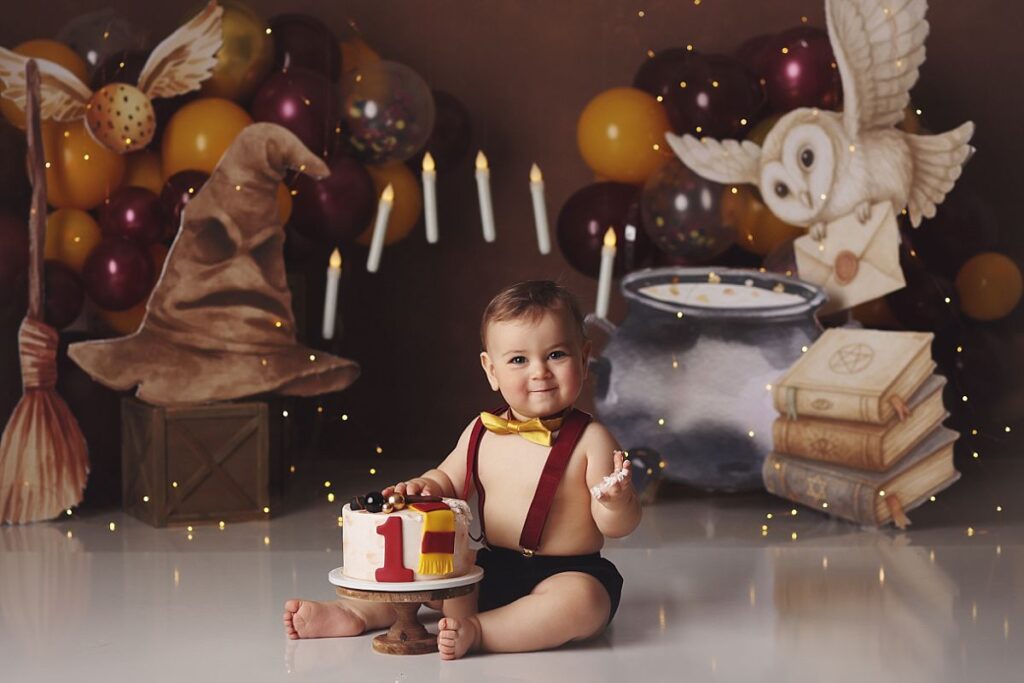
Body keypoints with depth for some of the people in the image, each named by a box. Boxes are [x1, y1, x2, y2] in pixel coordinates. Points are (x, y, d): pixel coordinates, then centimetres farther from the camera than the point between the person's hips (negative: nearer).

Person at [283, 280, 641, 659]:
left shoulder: (589, 440, -10)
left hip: (570, 573, -5)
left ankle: (477, 631, -34)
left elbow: (619, 526, -10)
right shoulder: (481, 434, 4)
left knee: (581, 600, -37)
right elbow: (450, 482, 20)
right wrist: (425, 487, -3)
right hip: (494, 569, 6)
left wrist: (615, 501, -33)